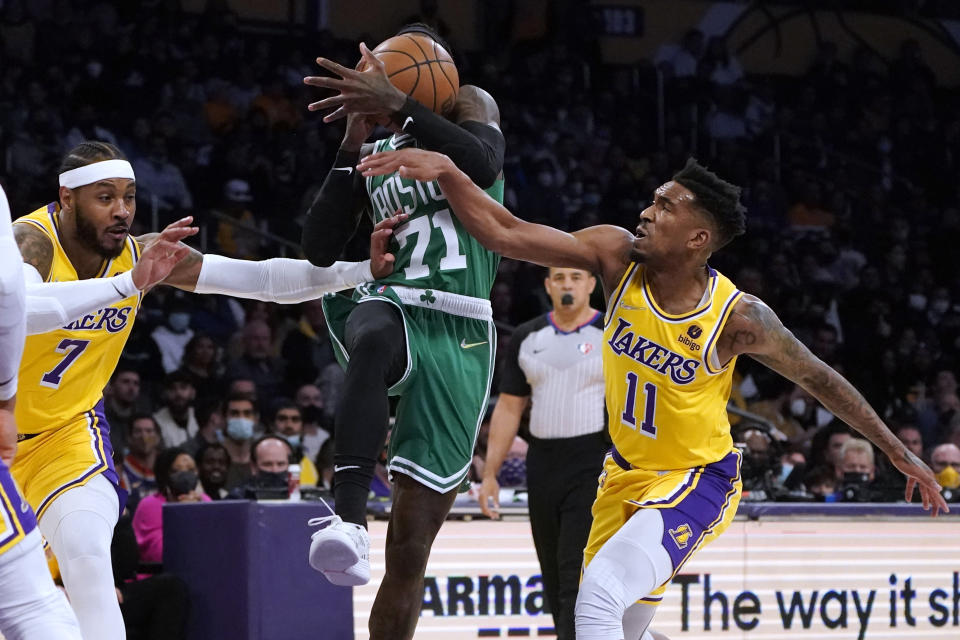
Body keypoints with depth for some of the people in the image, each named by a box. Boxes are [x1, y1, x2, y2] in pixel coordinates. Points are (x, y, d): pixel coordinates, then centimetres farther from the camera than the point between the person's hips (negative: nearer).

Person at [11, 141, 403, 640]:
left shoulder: (144, 253, -11)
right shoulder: (31, 241, -27)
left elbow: (262, 280, -11)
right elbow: (17, 309, -50)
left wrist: (364, 271, -22)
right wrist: (129, 283, -55)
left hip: (65, 430, 2)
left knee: (85, 551, -21)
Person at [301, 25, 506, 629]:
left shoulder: (472, 105, 10)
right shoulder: (372, 157, 21)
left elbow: (484, 165, -14)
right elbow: (319, 250, 8)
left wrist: (399, 104, -22)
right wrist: (353, 143, 1)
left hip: (461, 338, -1)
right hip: (391, 307, 1)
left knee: (411, 545, -3)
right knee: (374, 341, -41)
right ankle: (349, 521, -52)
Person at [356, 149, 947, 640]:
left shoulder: (739, 318, -24)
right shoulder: (617, 257, -15)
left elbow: (818, 378, -10)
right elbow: (505, 233, -18)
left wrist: (900, 454, -3)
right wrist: (446, 172, -33)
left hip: (696, 482, -6)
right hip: (627, 471, 6)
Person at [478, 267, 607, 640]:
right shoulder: (526, 338, 10)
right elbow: (509, 407, 13)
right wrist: (489, 474, 9)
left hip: (594, 466, -5)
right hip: (542, 465, 5)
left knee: (577, 577, -14)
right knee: (554, 578, 10)